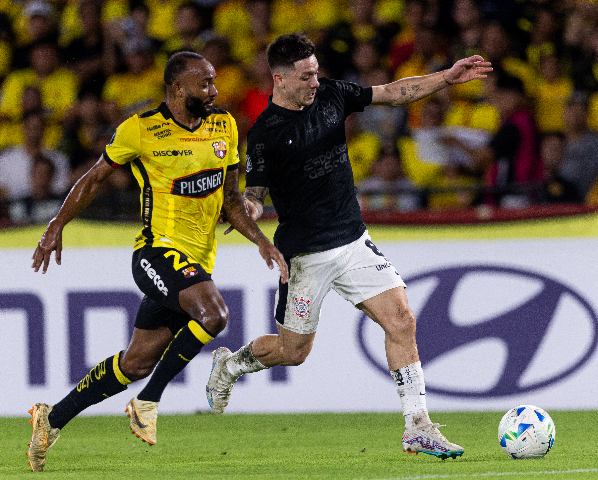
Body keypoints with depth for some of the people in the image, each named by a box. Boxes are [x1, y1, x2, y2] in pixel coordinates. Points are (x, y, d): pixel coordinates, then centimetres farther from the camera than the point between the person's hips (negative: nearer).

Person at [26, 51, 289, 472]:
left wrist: (261, 241, 1)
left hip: (199, 261, 6)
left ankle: (54, 418, 24)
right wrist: (57, 226, 6)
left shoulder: (224, 127, 7)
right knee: (213, 314, -30)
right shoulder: (141, 130, -8)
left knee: (138, 362, 9)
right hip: (159, 250, -6)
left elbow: (231, 198, 14)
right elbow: (96, 177, 5)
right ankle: (148, 403, -15)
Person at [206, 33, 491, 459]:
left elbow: (393, 92, 10)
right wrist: (249, 208, -34)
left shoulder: (330, 95, 3)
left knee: (402, 321, -9)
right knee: (293, 352, 7)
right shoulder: (265, 133, -12)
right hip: (306, 255, -5)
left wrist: (448, 77, 2)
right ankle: (228, 365, 38)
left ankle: (418, 427, -6)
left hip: (354, 240, 5)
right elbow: (256, 193, -10)